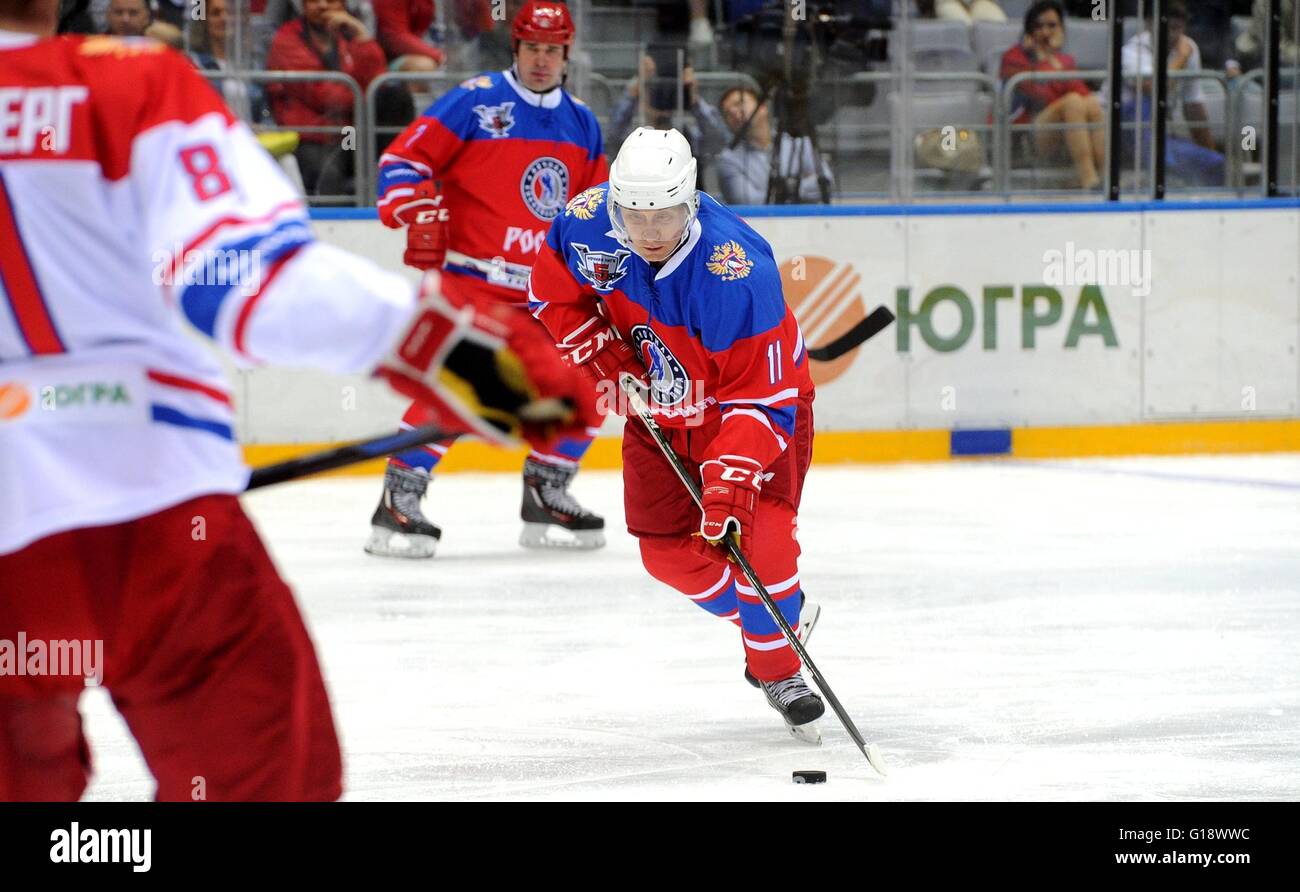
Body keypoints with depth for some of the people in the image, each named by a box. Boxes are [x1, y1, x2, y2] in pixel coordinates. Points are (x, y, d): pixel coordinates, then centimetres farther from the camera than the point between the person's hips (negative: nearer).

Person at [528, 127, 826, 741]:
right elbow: (552, 289, 0)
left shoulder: (736, 271, -37)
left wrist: (730, 482, -44)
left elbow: (759, 398, -35)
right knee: (668, 549, 1)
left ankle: (778, 668, -1)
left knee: (758, 528, -22)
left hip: (760, 398, -5)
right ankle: (756, 617, 28)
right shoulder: (589, 222, -23)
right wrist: (600, 352, -13)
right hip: (661, 406, 5)